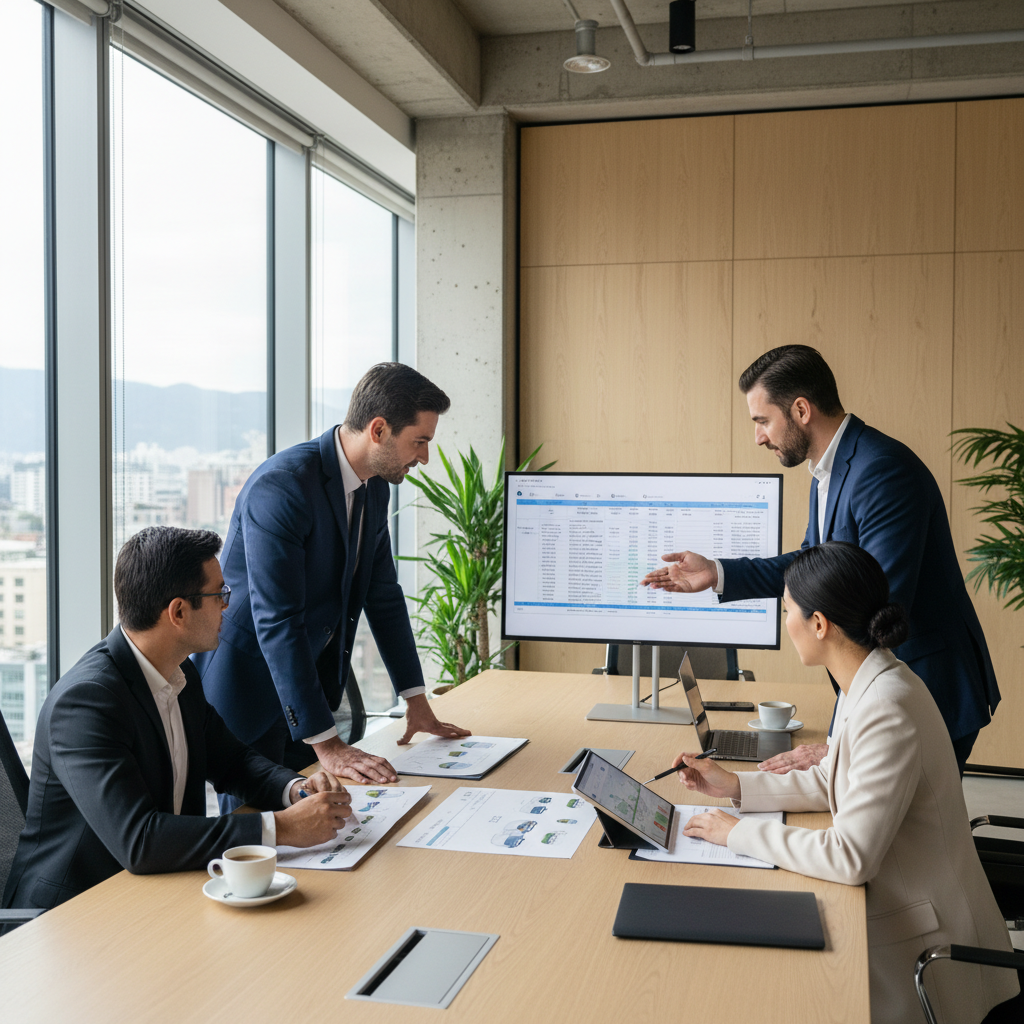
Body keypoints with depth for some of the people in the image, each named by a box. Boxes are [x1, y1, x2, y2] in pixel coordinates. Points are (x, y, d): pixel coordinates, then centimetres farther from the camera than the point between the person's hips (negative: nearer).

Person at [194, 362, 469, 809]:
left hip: (311, 675, 8)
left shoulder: (374, 486, 1)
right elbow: (276, 621, -30)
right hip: (248, 679, -8)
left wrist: (416, 700, 9)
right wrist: (326, 744, -30)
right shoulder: (280, 486, -26)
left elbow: (383, 593, 10)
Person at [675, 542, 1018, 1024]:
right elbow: (831, 782, 15)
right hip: (896, 907, 8)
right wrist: (734, 786, 9)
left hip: (921, 947, -8)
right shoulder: (871, 680, 2)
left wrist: (740, 832, -18)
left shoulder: (886, 709, -29)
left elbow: (850, 858, -27)